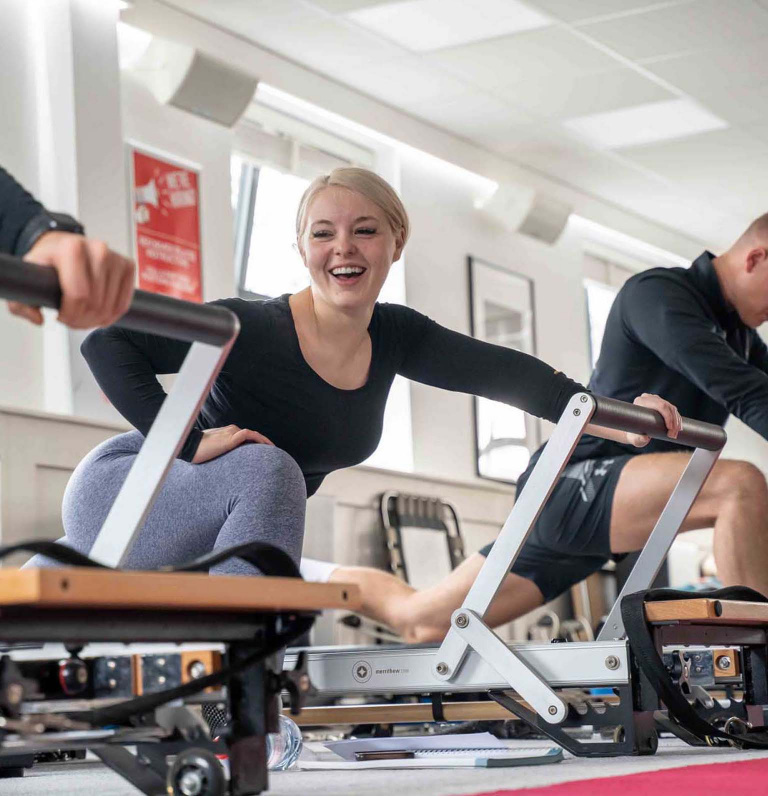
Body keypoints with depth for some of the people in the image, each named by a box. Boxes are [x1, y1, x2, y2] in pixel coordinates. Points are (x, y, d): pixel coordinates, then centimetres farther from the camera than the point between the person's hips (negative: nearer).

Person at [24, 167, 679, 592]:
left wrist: (614, 419, -12)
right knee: (264, 469, -34)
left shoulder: (394, 338, -6)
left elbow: (503, 373, -3)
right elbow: (106, 344, -26)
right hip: (126, 486, -7)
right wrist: (189, 441, -33)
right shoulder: (252, 330, -26)